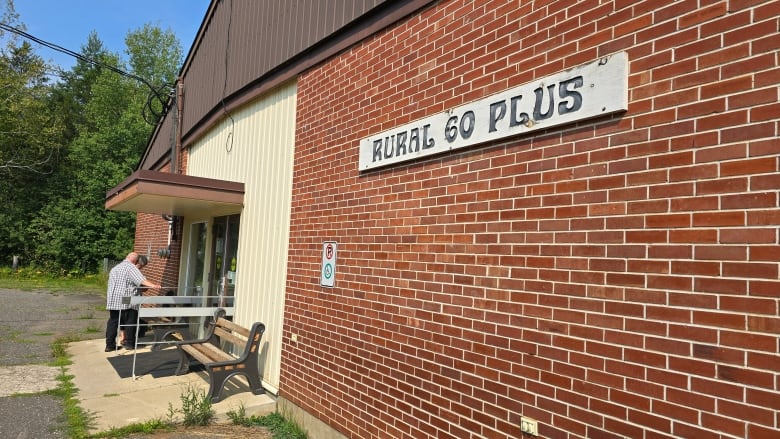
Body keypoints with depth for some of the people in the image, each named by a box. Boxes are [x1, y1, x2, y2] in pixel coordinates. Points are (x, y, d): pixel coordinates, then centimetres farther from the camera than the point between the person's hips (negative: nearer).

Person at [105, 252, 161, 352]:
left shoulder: (115, 268, 20)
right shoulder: (131, 267, -7)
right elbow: (141, 280, -23)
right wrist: (153, 285, -33)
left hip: (112, 300, 7)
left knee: (113, 322, 11)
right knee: (130, 321, 4)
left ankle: (109, 344, 14)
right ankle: (129, 342, 11)